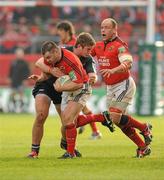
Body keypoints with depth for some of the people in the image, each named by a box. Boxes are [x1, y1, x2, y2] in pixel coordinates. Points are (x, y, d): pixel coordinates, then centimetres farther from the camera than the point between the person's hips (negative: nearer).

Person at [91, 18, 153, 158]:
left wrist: (112, 70, -46)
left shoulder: (119, 45, -16)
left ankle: (144, 128, 2)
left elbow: (128, 63, -31)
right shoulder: (98, 46, 8)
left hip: (124, 85, -8)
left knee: (115, 118, -18)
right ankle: (143, 147, 14)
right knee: (120, 121, 5)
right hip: (110, 88, 8)